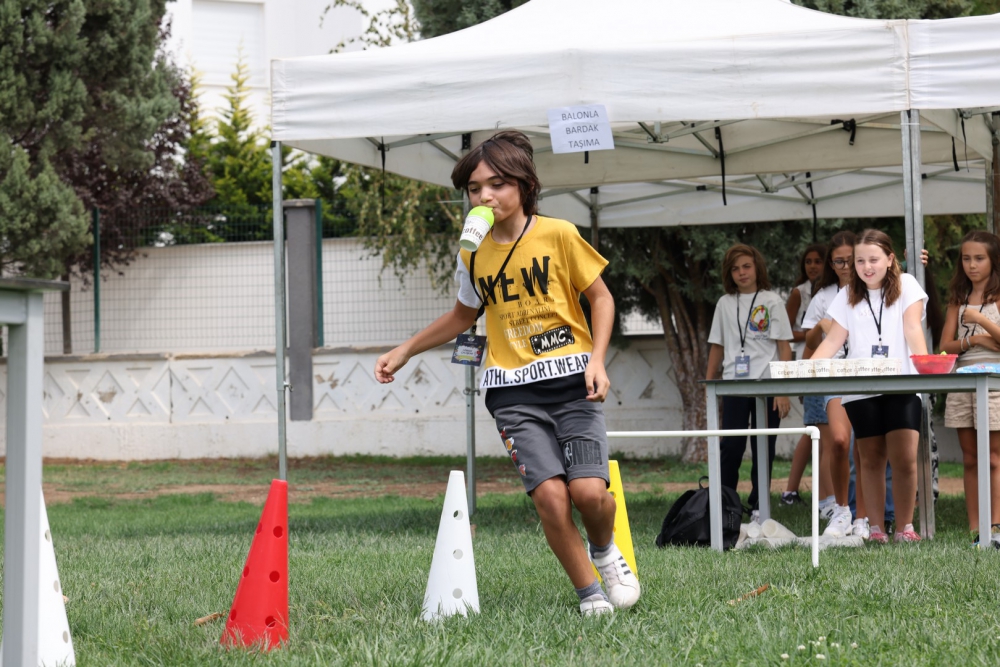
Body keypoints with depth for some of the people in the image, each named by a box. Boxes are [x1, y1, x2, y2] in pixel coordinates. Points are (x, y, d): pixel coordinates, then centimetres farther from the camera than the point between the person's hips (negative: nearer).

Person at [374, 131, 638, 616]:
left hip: (571, 381, -2)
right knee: (549, 495, -17)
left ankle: (604, 549, 20)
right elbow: (464, 315, 26)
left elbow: (600, 297, 6)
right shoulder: (472, 256, 7)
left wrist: (597, 360, -7)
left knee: (589, 490, -16)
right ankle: (589, 593, 2)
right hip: (512, 390, 2)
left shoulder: (558, 235, -3)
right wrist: (405, 351, 25)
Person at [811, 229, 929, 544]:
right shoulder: (847, 297, 12)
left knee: (904, 458, -10)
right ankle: (876, 529, 5)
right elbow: (833, 341, 6)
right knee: (871, 459, 3)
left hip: (901, 387, -2)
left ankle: (905, 528, -1)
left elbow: (912, 329, -4)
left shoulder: (905, 285, 6)